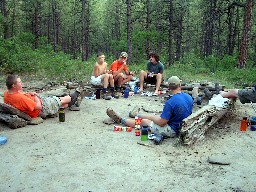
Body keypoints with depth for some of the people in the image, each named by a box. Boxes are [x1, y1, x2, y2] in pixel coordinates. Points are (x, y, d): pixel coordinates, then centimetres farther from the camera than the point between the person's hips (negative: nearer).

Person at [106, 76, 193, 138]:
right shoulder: (189, 97, -4)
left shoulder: (170, 102, -27)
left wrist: (152, 117, -1)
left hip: (173, 130, -7)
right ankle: (137, 115, 55)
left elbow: (161, 123, -22)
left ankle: (120, 120, 27)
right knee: (157, 116, 27)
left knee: (144, 121, 9)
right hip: (184, 126, 7)